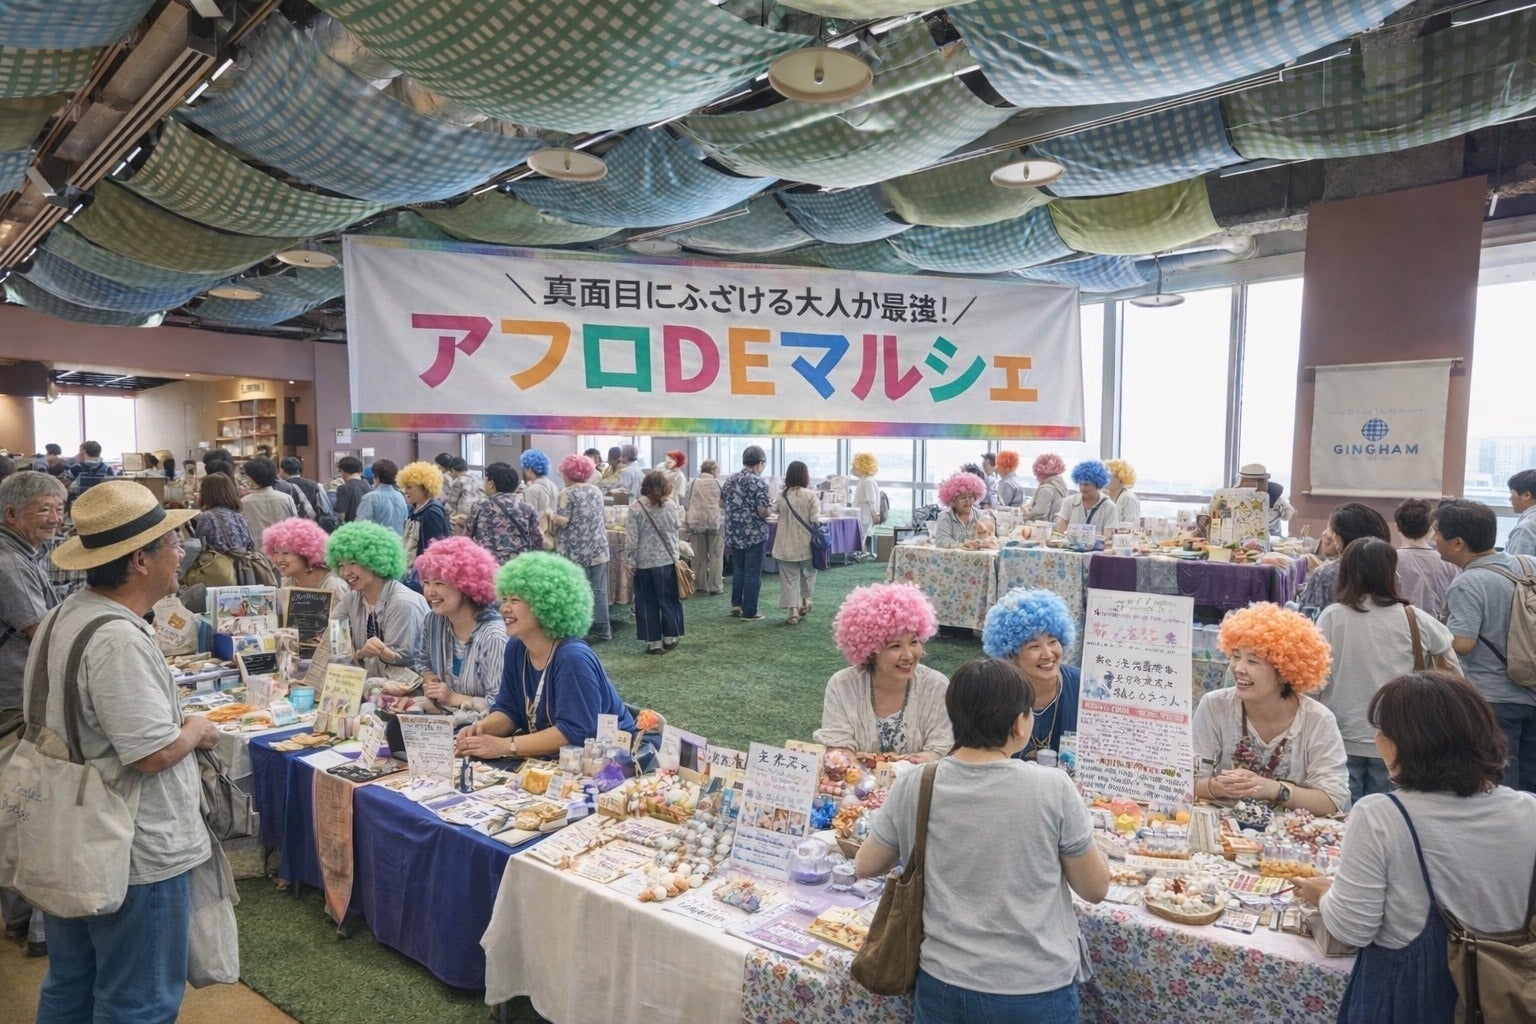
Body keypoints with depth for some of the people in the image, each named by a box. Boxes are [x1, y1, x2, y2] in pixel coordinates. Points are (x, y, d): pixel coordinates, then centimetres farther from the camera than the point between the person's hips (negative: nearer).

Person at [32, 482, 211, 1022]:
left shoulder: (63, 615, 3)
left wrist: (178, 722, 8)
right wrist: (197, 731, -8)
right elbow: (154, 753, -27)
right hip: (136, 856, -10)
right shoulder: (119, 641, -29)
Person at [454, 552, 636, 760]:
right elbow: (508, 710, 7)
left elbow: (574, 732, -29)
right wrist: (481, 728, -14)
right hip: (555, 758, 8)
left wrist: (505, 746, -29)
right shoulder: (516, 648, 2)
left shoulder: (573, 658, -25)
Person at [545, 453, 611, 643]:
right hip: (597, 549, 5)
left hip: (575, 551, -5)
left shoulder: (567, 494, -9)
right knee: (598, 589, 8)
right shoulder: (596, 491, 9)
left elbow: (563, 521, -13)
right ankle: (602, 628, 11)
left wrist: (550, 514, 4)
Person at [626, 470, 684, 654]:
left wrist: (630, 560, -3)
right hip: (667, 560, 2)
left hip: (644, 562, -1)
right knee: (668, 600, 13)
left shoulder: (636, 506, -9)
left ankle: (653, 642, 9)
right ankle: (670, 637, 21)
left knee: (647, 603, 7)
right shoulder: (671, 504, -4)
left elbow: (631, 537, -9)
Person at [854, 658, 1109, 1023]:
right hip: (1033, 993, -1)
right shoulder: (1052, 788, -17)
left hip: (942, 987, 1)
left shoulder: (913, 787, -10)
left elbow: (865, 866, 4)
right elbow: (1096, 889, -4)